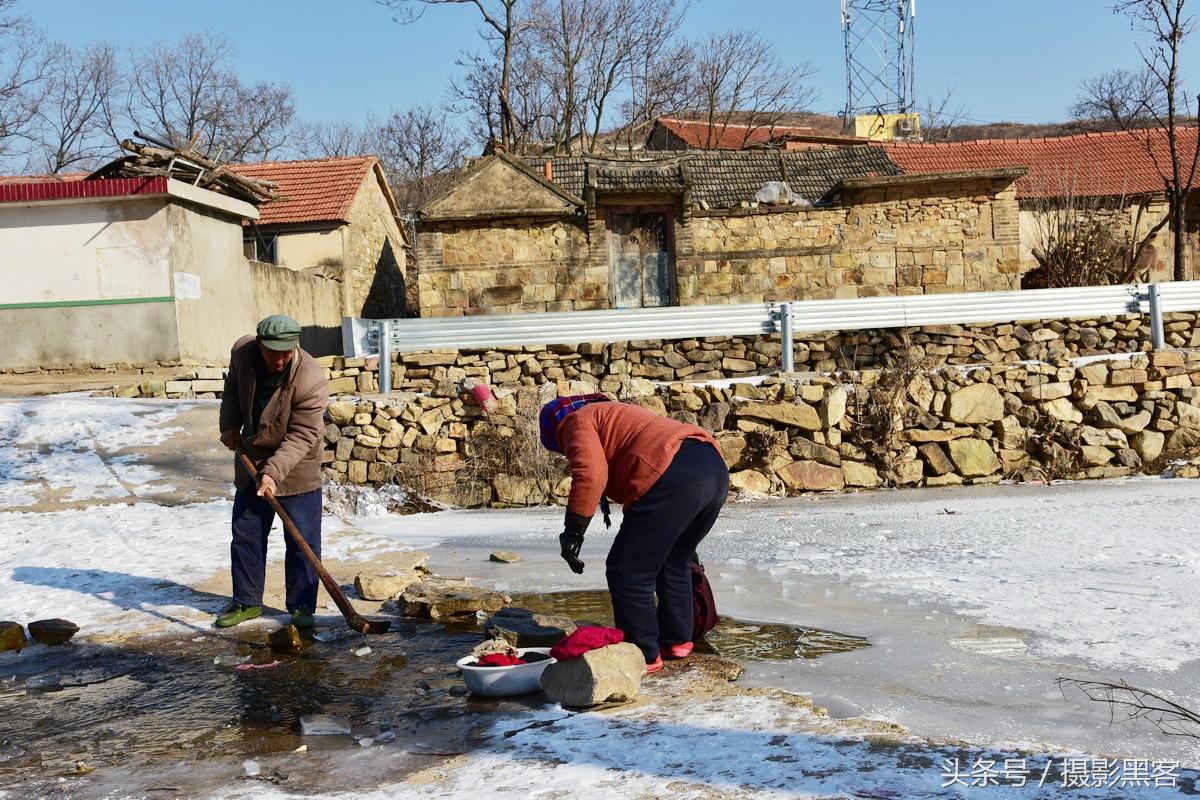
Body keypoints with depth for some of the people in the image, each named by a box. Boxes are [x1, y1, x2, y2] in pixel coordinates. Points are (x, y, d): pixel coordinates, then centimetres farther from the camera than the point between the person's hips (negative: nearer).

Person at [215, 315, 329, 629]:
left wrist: (273, 472, -34)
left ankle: (302, 607, 12)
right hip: (251, 462, 5)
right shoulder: (242, 352, -12)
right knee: (246, 534, 12)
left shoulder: (311, 380, -28)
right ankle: (246, 601, 26)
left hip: (296, 468, -5)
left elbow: (302, 436, -26)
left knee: (302, 541, 0)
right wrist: (230, 425, 1)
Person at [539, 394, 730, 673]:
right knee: (673, 563, 28)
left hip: (674, 477, -10)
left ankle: (644, 656, 11)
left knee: (628, 572, 2)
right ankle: (677, 640, 37)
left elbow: (590, 475, -10)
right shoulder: (614, 413, 38)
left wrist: (572, 532, -5)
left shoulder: (578, 422, 11)